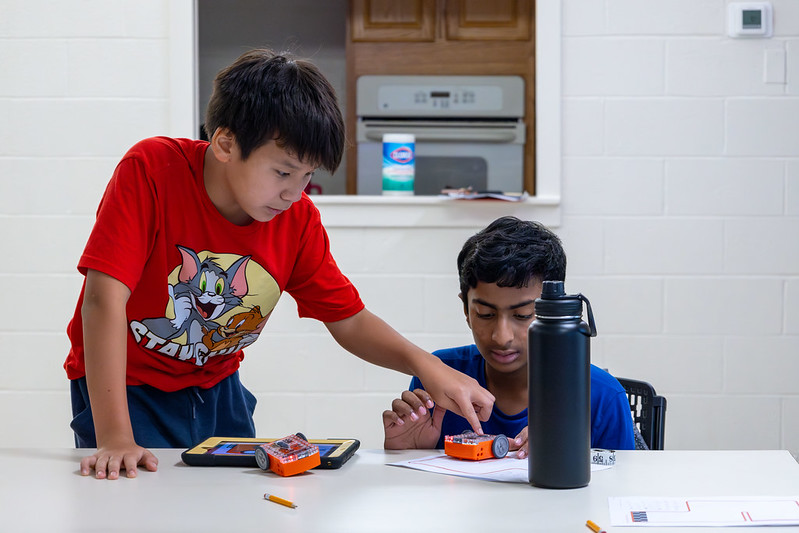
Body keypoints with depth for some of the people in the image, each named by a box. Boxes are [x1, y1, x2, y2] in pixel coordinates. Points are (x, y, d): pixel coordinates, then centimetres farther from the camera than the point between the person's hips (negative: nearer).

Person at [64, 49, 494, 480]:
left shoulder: (297, 218, -11)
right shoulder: (151, 172, -26)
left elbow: (348, 320, -1)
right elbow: (105, 298, -32)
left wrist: (422, 363, -22)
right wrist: (114, 439, -39)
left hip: (214, 386, 5)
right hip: (125, 386, -4)